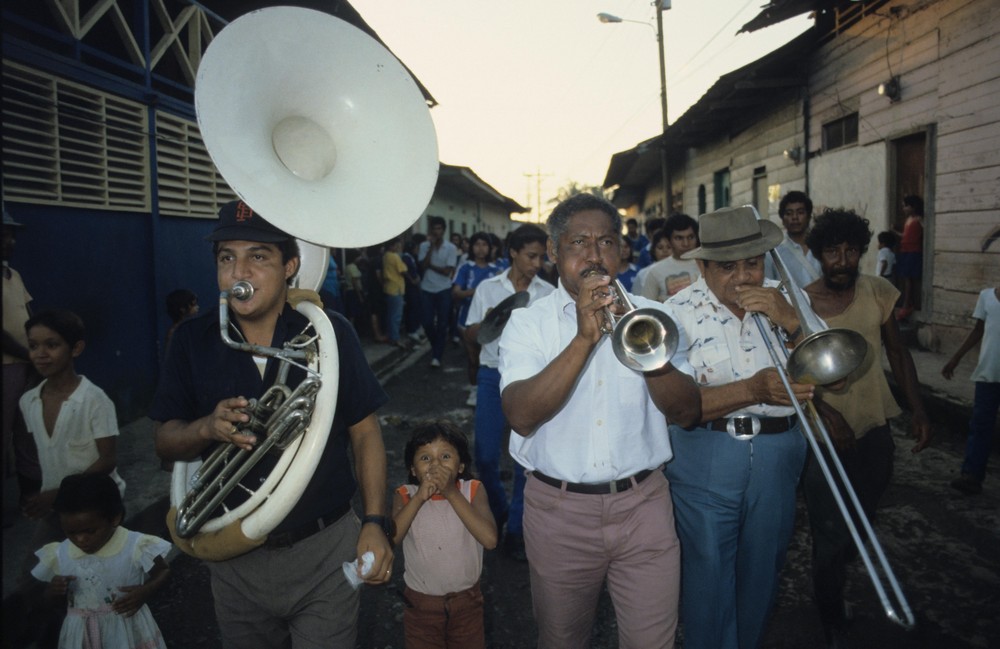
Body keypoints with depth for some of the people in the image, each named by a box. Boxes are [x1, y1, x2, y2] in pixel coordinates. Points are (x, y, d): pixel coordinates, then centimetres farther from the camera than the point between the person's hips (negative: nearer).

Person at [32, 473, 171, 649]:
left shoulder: (136, 547, -16)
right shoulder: (59, 555, -5)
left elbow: (164, 571, -1)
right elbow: (52, 600, 10)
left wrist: (146, 591, -19)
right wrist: (54, 591, -13)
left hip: (128, 630, -3)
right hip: (82, 634, 3)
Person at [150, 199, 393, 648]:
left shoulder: (330, 334, -11)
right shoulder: (193, 340, -5)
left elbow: (365, 433, -5)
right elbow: (165, 441, 0)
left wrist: (374, 522, -10)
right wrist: (208, 428, -21)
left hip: (323, 549, -2)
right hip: (235, 557, 3)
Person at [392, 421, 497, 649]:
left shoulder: (472, 491, -15)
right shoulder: (406, 496, -12)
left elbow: (490, 539, -28)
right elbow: (390, 538, -26)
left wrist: (452, 493, -29)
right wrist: (419, 497, -31)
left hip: (467, 601, 0)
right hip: (421, 604, 0)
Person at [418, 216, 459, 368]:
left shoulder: (451, 248, -6)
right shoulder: (424, 246, -1)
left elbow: (447, 271, -11)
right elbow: (423, 266, -14)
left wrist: (430, 265, -9)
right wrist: (431, 246, -16)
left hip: (444, 290, -2)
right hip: (427, 289, 2)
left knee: (442, 324, -1)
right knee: (427, 323, 2)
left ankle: (437, 356, 6)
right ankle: (437, 347, 29)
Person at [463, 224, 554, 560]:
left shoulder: (548, 293, 2)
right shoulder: (487, 288, 4)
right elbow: (470, 334, 7)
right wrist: (485, 323, -14)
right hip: (493, 377, 1)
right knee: (485, 455, 4)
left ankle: (516, 530, 20)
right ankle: (496, 513, 32)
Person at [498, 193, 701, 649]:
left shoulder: (650, 315, 2)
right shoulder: (527, 322, -4)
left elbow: (687, 413, -5)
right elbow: (521, 416, -19)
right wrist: (584, 339, -26)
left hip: (643, 504, 1)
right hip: (559, 510, 0)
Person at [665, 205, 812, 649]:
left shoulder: (786, 300, 2)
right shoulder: (681, 312, -10)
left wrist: (790, 321, -17)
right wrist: (754, 388, -28)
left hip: (778, 457, 4)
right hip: (706, 460, -4)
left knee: (761, 573, 20)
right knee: (710, 577, 8)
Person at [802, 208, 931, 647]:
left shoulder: (878, 293, -3)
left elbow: (897, 352, 7)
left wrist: (917, 409, 1)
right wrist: (827, 413, -24)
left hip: (875, 429, 4)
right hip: (826, 434, -4)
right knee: (831, 536, 2)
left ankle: (836, 568, 55)